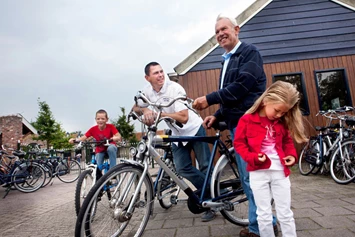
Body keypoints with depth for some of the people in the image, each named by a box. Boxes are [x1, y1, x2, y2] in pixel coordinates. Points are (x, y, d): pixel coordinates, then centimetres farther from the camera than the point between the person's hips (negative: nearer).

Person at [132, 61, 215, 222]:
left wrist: (159, 113, -32)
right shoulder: (147, 90, -7)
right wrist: (144, 110, -21)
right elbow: (135, 108, 1)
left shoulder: (175, 89, -25)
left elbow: (184, 118, -30)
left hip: (194, 129, -5)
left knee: (206, 166, 0)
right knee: (182, 169, 1)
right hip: (177, 134, 5)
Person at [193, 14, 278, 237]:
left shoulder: (250, 52, -3)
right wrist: (217, 116, 11)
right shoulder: (227, 61, 22)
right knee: (249, 177, 13)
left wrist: (209, 99, -15)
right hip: (236, 124, 9)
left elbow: (242, 85, -18)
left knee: (252, 177, -6)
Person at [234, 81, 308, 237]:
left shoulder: (282, 122, 4)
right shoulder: (247, 120, -10)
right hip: (258, 172, -3)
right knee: (264, 215, 9)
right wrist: (253, 157, -19)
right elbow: (238, 143, -6)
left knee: (285, 214, 14)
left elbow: (287, 142, 17)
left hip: (280, 171, 4)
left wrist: (292, 155, -1)